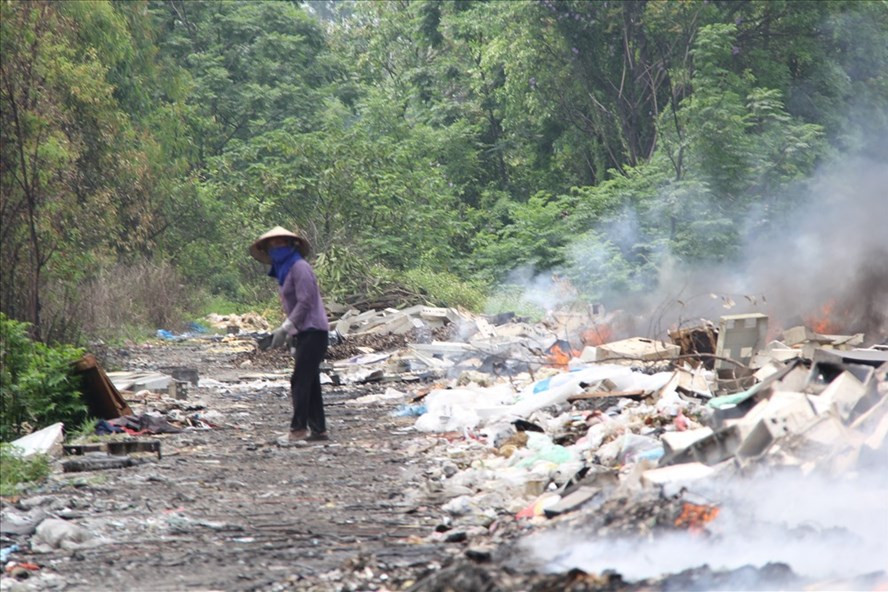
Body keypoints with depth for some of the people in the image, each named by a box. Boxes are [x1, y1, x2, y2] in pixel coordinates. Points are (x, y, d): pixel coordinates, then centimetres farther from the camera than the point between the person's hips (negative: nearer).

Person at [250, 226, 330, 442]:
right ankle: (318, 429, 11)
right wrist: (288, 331, 11)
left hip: (313, 332, -10)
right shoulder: (285, 271, 19)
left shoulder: (299, 267, -10)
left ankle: (298, 428, -11)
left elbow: (305, 302, -17)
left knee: (301, 381, -12)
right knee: (310, 383, 9)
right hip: (305, 333, 10)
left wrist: (285, 328, -17)